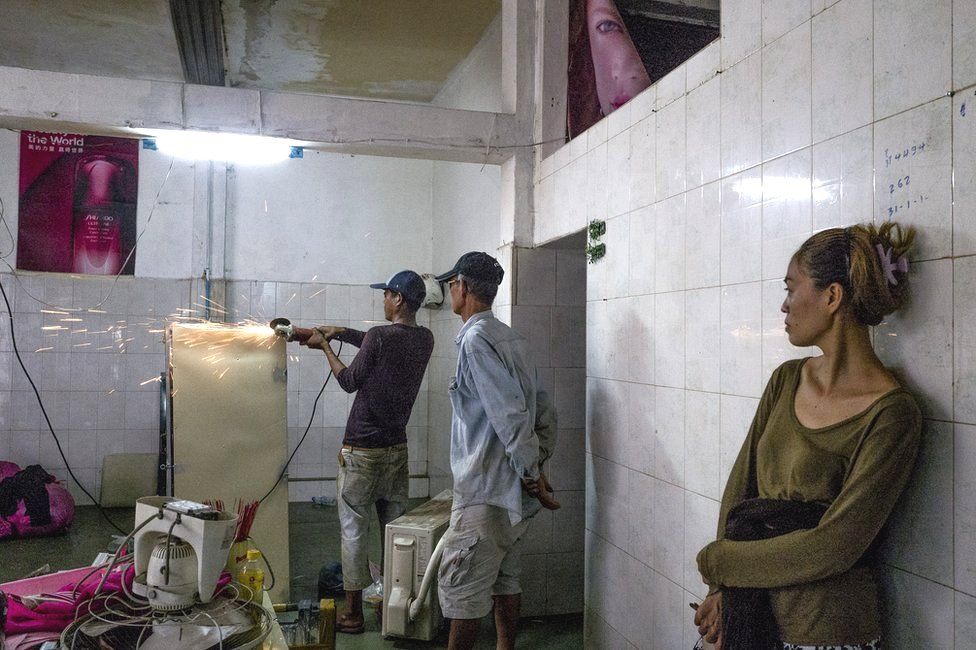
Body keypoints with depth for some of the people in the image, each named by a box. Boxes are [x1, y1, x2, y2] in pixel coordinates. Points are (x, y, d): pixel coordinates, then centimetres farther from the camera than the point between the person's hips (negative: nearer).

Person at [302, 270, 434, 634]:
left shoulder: (378, 337, -17)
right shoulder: (424, 340, 2)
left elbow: (349, 382, -4)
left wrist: (325, 347, 8)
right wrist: (342, 332, 16)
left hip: (361, 451, -6)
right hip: (397, 449, 6)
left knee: (354, 530, 4)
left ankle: (353, 614, 11)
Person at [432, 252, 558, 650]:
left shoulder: (476, 339, -16)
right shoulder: (509, 337, 12)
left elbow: (509, 415, -23)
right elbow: (543, 409, 14)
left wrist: (531, 471, -15)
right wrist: (539, 459, 14)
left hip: (485, 490, -9)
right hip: (511, 489, 9)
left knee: (461, 584, 0)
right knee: (504, 579, 17)